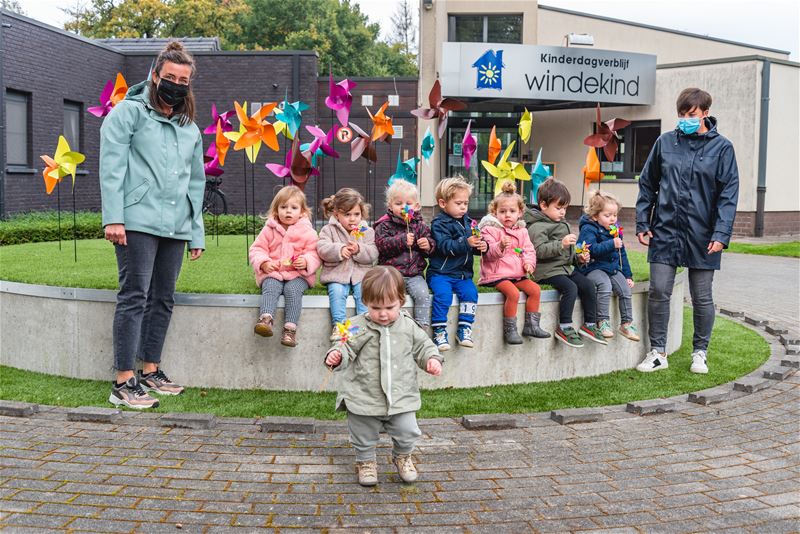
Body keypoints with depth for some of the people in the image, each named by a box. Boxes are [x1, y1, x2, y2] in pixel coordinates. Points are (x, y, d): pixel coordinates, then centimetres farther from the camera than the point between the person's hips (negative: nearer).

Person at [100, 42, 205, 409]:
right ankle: (123, 383, -6)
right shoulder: (129, 112, 3)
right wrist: (113, 218, -15)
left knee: (163, 299, 10)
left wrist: (196, 233, 16)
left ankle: (150, 371, 22)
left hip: (175, 227, 6)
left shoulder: (190, 128, 21)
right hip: (138, 222, -6)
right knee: (134, 296, -9)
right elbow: (112, 167, -6)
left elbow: (196, 183, 22)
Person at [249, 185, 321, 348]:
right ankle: (265, 319, -49)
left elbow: (314, 254, 3)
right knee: (270, 288, -30)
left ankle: (290, 328, -38)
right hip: (272, 273, 1)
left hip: (298, 274, -1)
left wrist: (306, 261, -19)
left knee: (292, 289, -31)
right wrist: (263, 263, -9)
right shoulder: (269, 230, 9)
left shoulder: (308, 232, 5)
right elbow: (257, 249, 10)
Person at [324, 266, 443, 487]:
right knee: (364, 436, 13)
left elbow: (422, 345, 10)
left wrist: (432, 359, -7)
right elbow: (346, 348, -11)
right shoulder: (358, 327, -9)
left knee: (407, 433, 7)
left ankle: (402, 456, 39)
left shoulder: (408, 326, -1)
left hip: (401, 397, 2)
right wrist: (336, 356, -32)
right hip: (364, 398, -1)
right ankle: (366, 461, 42)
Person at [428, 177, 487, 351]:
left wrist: (482, 246, -6)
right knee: (443, 294, -28)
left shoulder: (468, 222, 14)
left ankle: (464, 328, -7)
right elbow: (445, 246, -20)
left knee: (470, 291, -19)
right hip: (440, 273, -5)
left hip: (463, 273, 5)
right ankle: (439, 330, -14)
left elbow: (474, 244, 17)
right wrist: (466, 243, -29)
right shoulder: (439, 224, -6)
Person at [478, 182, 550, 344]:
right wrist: (500, 246, -34)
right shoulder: (490, 229, -5)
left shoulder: (521, 231, 15)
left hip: (518, 274, 7)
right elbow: (488, 253, -14)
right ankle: (510, 330, -17)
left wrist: (529, 262, -5)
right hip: (496, 274, -7)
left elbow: (529, 250, 15)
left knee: (535, 289, -7)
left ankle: (531, 325, 5)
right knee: (513, 293, -28)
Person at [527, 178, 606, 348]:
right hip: (547, 270, -9)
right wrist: (561, 244, -32)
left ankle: (590, 324, 7)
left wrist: (579, 258, 13)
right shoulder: (537, 227, -10)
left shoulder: (564, 225, 22)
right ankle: (564, 328, -19)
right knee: (571, 288, -27)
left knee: (589, 286, -3)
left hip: (566, 267, 9)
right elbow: (539, 250, -25)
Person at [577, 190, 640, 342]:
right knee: (605, 285, -31)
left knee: (625, 289, -9)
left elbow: (622, 254, 20)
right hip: (594, 268, -7)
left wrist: (628, 275, 17)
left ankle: (627, 323, 6)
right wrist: (611, 244, -29)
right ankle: (603, 321, -23)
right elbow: (592, 249, -25)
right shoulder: (588, 229, -9)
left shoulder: (615, 230, 14)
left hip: (613, 268, 7)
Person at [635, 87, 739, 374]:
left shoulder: (721, 147, -1)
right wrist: (642, 223, 3)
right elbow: (647, 185, 10)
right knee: (658, 292, -1)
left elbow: (729, 194, -5)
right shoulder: (665, 142, 4)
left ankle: (700, 353, 25)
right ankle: (658, 352, 13)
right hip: (665, 232, 1)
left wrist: (721, 234, -14)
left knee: (702, 298, 9)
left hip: (702, 236, -1)